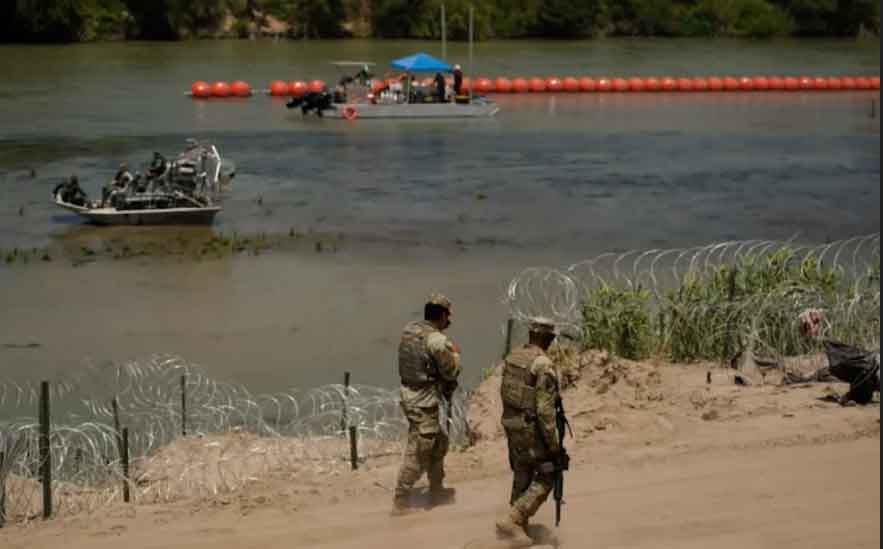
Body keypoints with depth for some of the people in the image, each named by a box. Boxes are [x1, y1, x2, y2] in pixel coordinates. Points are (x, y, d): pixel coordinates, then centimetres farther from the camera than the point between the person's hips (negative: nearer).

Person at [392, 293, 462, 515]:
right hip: (424, 403, -9)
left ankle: (437, 491, 36)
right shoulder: (437, 340, -20)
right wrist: (455, 354, 8)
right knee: (417, 455, 0)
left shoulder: (409, 329, 3)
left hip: (408, 395, 9)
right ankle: (400, 503, 5)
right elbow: (451, 372, -10)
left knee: (439, 443, 24)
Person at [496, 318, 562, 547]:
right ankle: (511, 521, -8)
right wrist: (553, 442, -17)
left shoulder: (512, 358, 4)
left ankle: (518, 527, 25)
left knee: (522, 476, 19)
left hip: (512, 425, 8)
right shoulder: (544, 366, -21)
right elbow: (545, 409, -23)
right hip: (534, 429, -8)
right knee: (546, 478, 2)